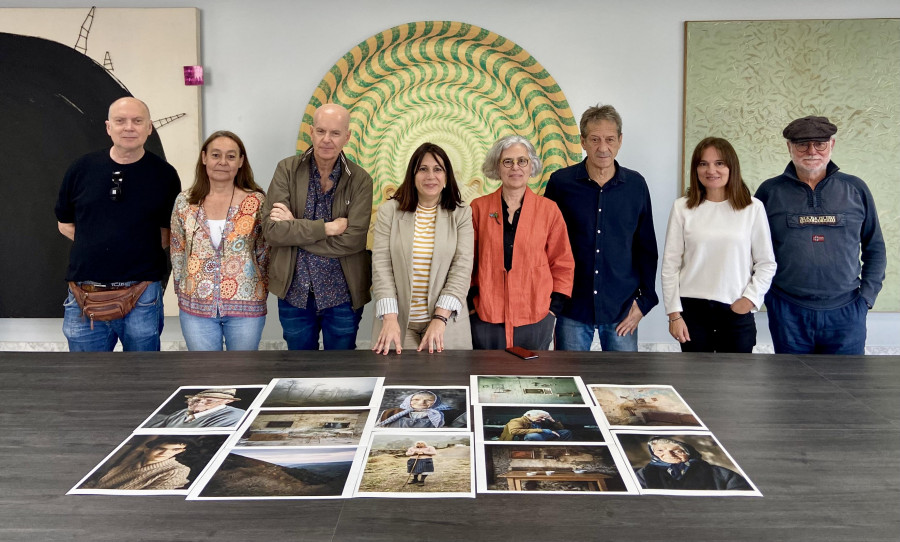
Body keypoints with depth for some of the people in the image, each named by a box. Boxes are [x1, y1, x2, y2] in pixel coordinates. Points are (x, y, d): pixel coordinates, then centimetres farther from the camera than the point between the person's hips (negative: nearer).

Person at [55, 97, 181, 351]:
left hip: (142, 294, -1)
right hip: (84, 294, 2)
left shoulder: (164, 174, 1)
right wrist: (98, 247, 3)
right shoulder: (82, 168, 5)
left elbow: (170, 232, 6)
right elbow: (65, 224, 13)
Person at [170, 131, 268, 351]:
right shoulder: (185, 202, 1)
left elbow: (265, 254, 1)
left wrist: (261, 292, 2)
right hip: (196, 307, 2)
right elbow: (177, 253, 8)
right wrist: (182, 291, 8)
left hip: (245, 305, -1)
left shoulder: (257, 201, -4)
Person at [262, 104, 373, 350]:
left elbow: (353, 240, -18)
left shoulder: (360, 180, -6)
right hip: (294, 293, 1)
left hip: (342, 296, -1)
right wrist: (327, 227, -19)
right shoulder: (287, 170, -3)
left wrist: (294, 227, -16)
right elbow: (271, 230, -14)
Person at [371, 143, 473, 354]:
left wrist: (440, 318, -16)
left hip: (445, 322, 0)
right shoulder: (389, 211, 1)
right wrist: (390, 318, -15)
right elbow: (381, 266, -4)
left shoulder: (461, 214, 1)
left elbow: (462, 269, -6)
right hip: (399, 322, 0)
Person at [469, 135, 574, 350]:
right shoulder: (479, 208, 4)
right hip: (486, 318, 0)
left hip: (535, 319, 0)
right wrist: (471, 302, 0)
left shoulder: (549, 210, 3)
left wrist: (553, 307, 1)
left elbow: (562, 264, 7)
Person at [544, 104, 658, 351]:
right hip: (572, 308, -1)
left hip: (622, 310, 1)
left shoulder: (636, 185, 3)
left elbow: (647, 248, 9)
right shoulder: (560, 182, -2)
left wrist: (644, 299, 4)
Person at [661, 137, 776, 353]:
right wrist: (674, 313, -2)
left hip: (737, 311, 0)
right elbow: (670, 264, 1)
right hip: (692, 309, 0)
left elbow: (766, 263, 6)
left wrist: (750, 297, -5)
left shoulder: (753, 208, 0)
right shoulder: (682, 207, 1)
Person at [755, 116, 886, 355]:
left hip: (846, 312, 1)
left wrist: (867, 296, 4)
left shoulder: (855, 189, 5)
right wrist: (765, 292, -1)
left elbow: (875, 248, 12)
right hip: (788, 313, -1)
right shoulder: (770, 191, 1)